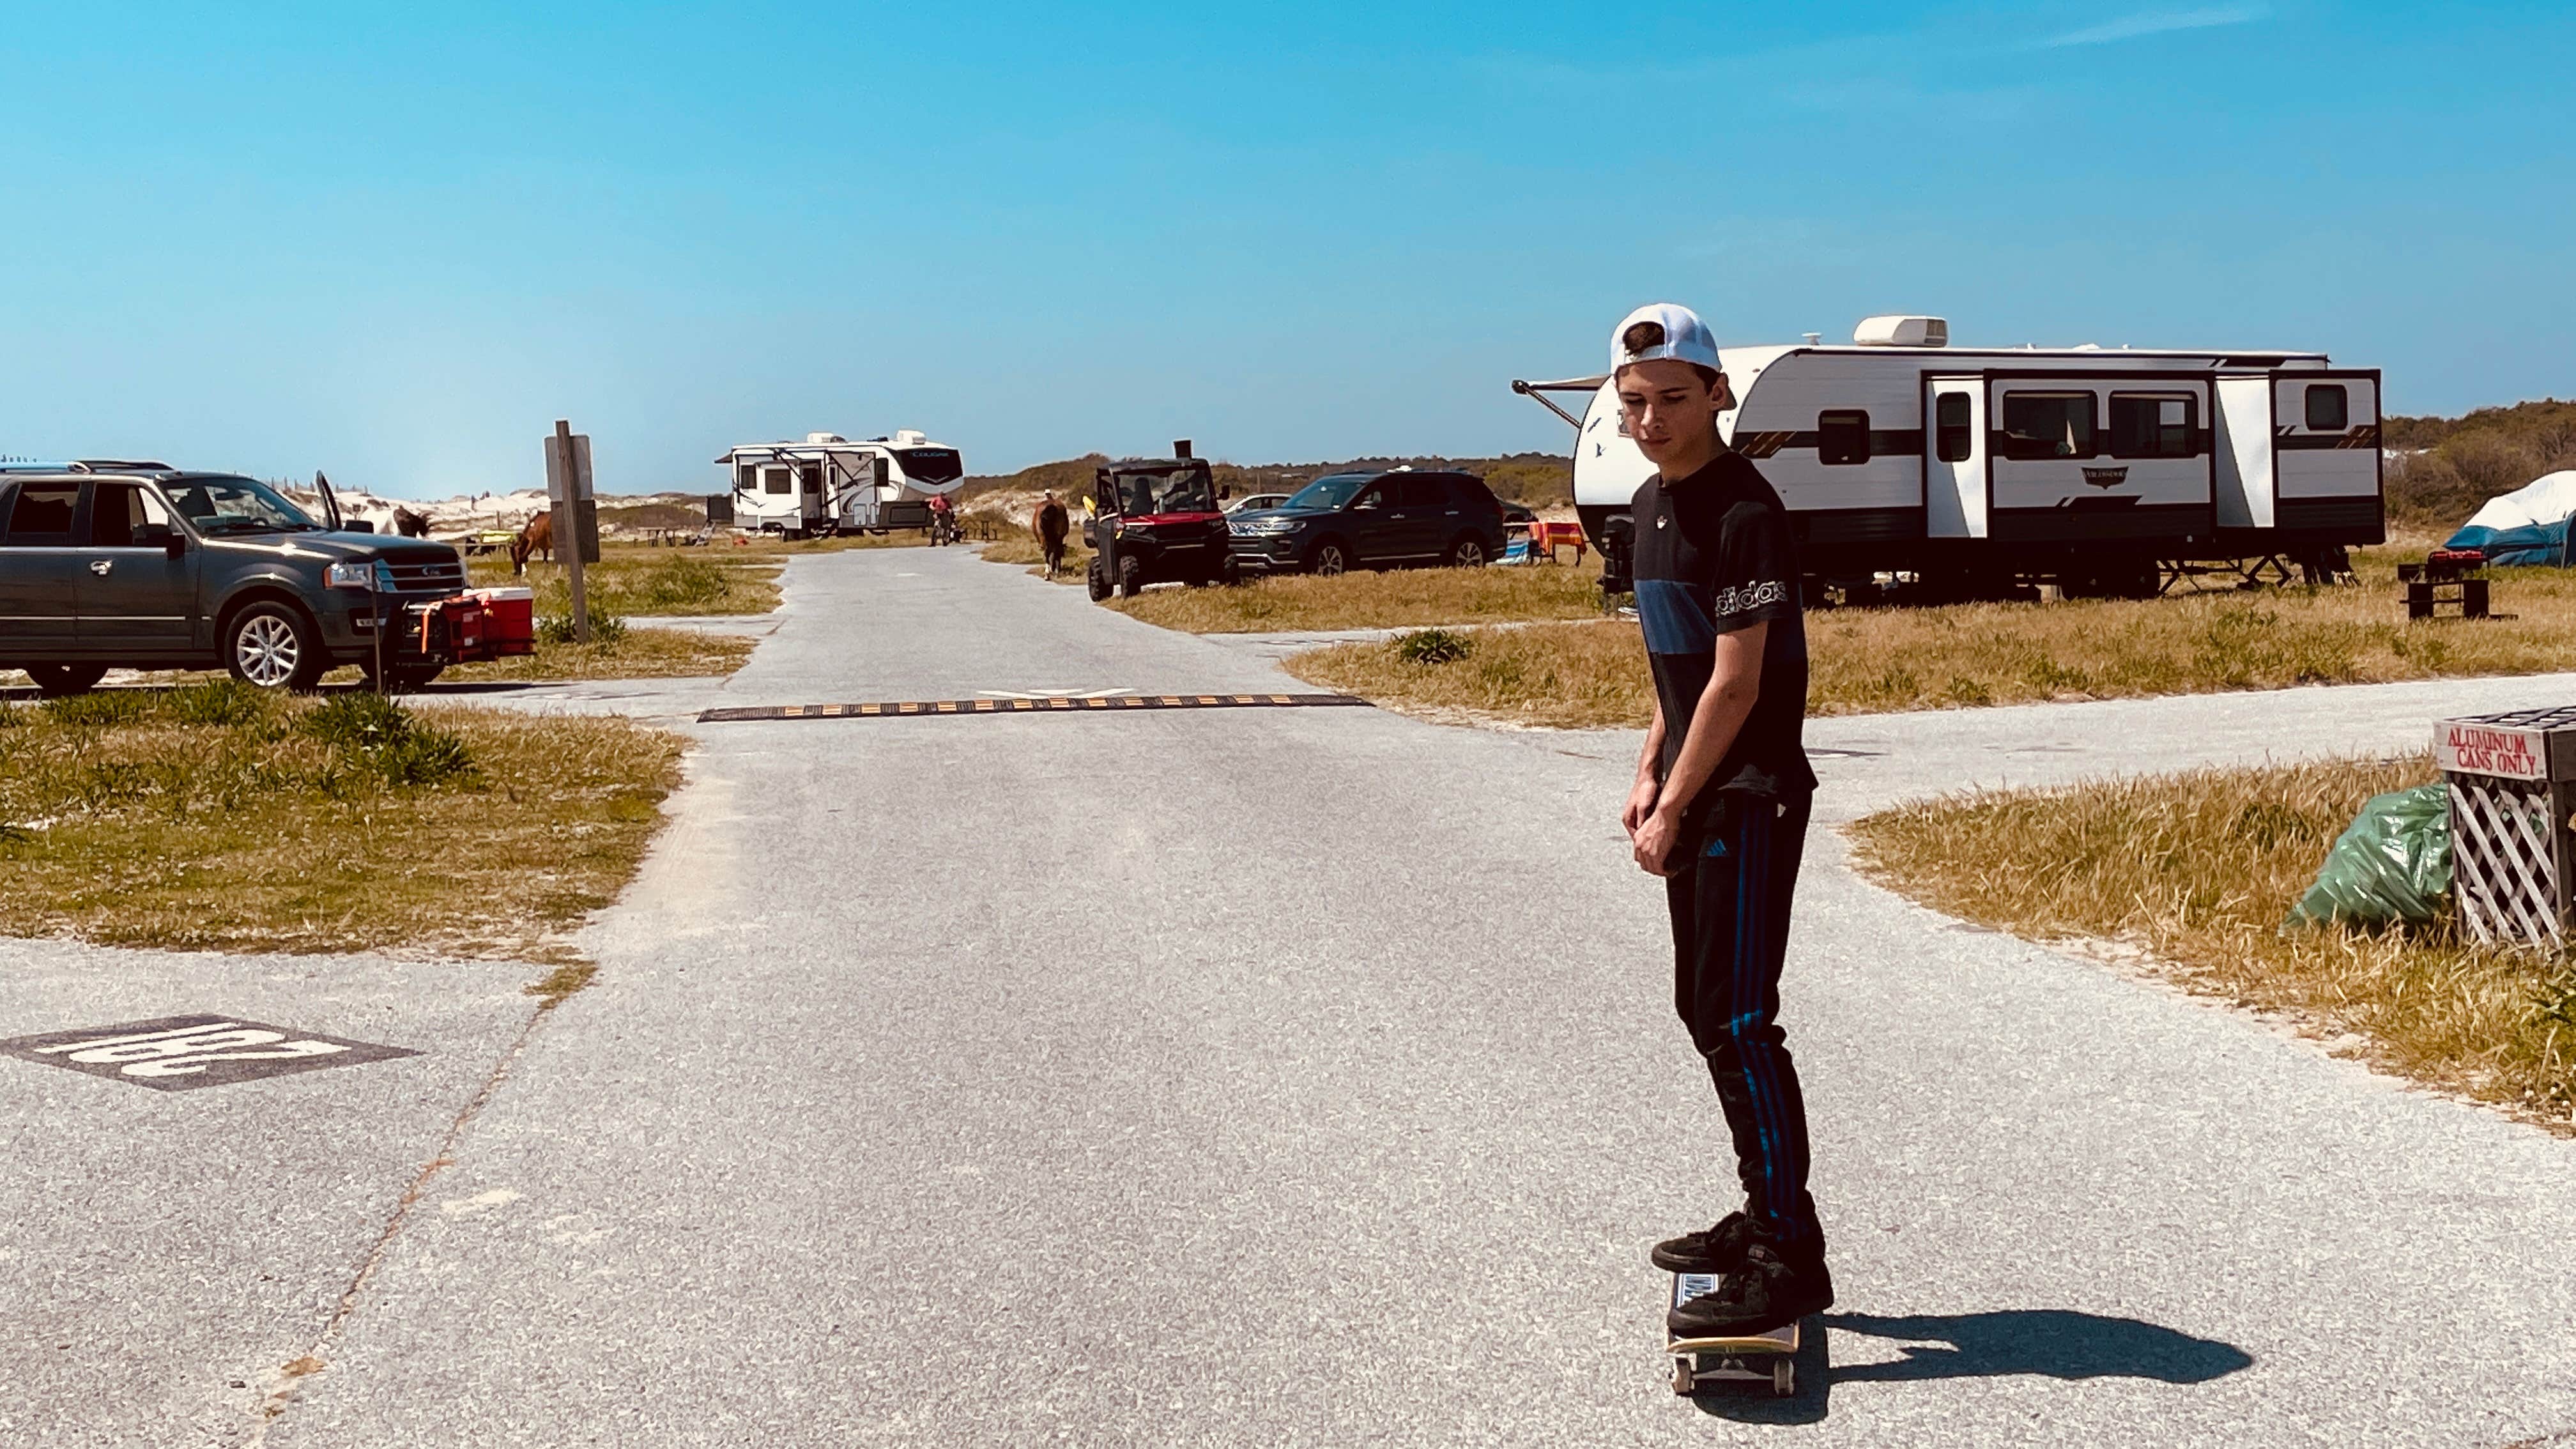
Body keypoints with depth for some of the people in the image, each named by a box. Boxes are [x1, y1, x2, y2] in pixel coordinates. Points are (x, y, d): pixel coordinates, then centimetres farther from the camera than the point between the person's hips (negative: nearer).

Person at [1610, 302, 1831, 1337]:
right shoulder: (1652, 504, 12)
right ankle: (1764, 1216, 27)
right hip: (1695, 792, 10)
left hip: (1752, 795, -10)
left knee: (1737, 1021, -11)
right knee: (1704, 1012, 15)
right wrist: (1650, 775, 12)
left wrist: (1674, 809, -16)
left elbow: (1736, 681, -19)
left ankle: (1791, 1258, -6)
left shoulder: (1745, 513, -17)